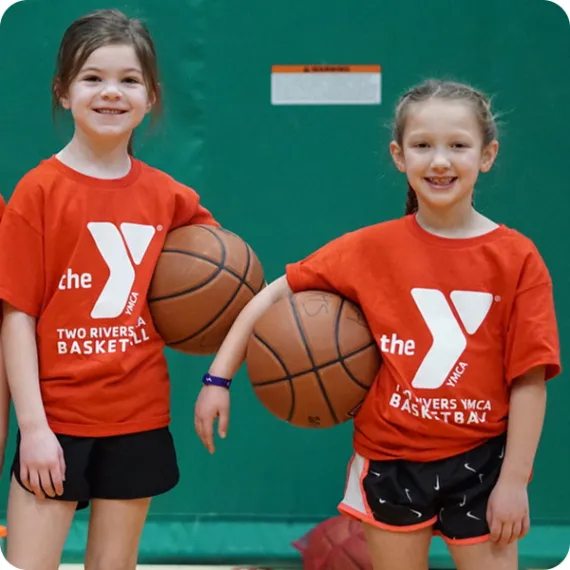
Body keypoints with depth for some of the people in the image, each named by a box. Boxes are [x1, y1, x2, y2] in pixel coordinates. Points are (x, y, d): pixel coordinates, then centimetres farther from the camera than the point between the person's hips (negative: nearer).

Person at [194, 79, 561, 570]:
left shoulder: (517, 258, -9)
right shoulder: (372, 248, -6)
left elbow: (529, 378, -8)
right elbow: (276, 294, 0)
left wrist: (514, 478, -10)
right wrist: (218, 378, -7)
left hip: (479, 461, -1)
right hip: (390, 460, 1)